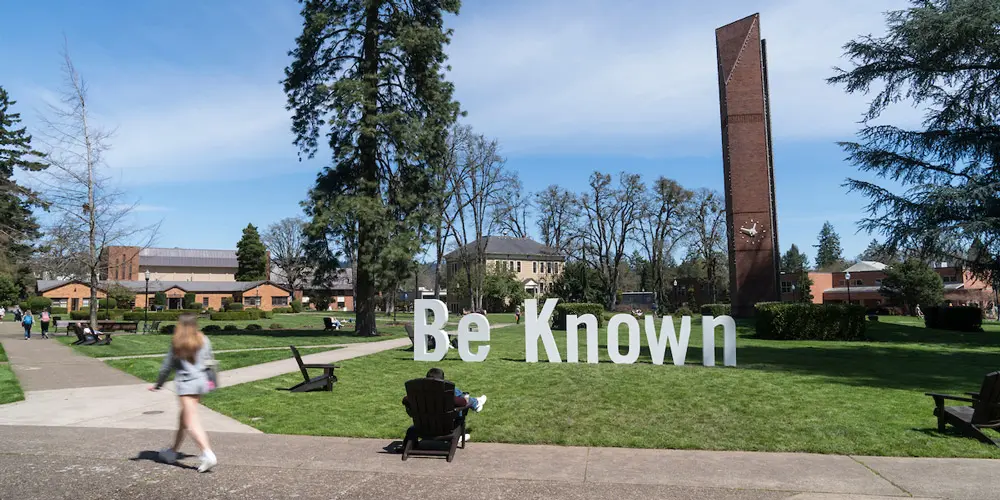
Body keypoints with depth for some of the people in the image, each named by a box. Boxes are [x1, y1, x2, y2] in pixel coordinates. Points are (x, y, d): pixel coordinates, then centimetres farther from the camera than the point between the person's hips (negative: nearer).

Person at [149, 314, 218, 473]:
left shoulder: (177, 343, -4)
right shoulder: (204, 341, 5)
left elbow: (167, 366, 1)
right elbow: (209, 362, 9)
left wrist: (158, 384, 14)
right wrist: (209, 381, 21)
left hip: (186, 384, -5)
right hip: (201, 382, 5)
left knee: (191, 422, -7)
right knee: (184, 418, 21)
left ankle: (208, 453, -21)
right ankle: (173, 451, 34)